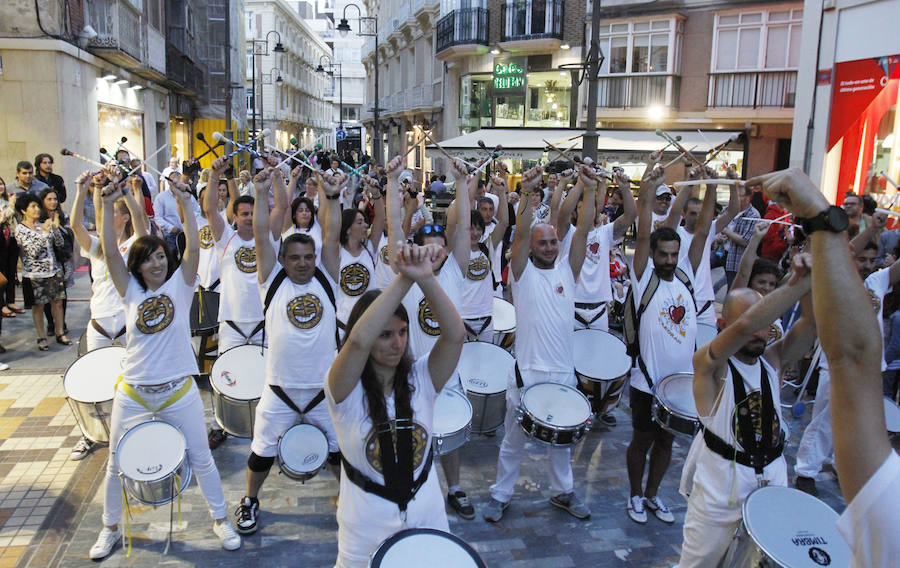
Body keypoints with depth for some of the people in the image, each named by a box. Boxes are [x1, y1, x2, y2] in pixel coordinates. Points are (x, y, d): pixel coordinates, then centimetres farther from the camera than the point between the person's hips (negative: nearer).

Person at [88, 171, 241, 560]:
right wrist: (108, 205, -19)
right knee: (117, 464, 14)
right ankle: (110, 527, 37)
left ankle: (220, 519, 27)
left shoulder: (180, 285, -2)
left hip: (178, 391, -2)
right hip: (132, 392, 2)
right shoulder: (131, 291, 1)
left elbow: (193, 246, -17)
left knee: (200, 458, 8)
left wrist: (185, 203, -26)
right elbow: (110, 250, -11)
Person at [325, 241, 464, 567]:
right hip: (367, 525, -2)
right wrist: (405, 279, -43)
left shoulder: (421, 378, -8)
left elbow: (455, 334, -26)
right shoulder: (346, 390, -16)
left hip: (427, 515, 3)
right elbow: (358, 341, -37)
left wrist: (426, 278, -41)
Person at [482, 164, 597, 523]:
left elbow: (583, 231, -7)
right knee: (513, 440, 10)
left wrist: (589, 191, -19)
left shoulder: (567, 270, 5)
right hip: (528, 372, -3)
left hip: (563, 372, 4)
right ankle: (500, 495, 26)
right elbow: (521, 233, -19)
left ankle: (563, 492, 37)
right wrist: (528, 193, -31)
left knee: (562, 438, 19)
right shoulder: (523, 273, -4)